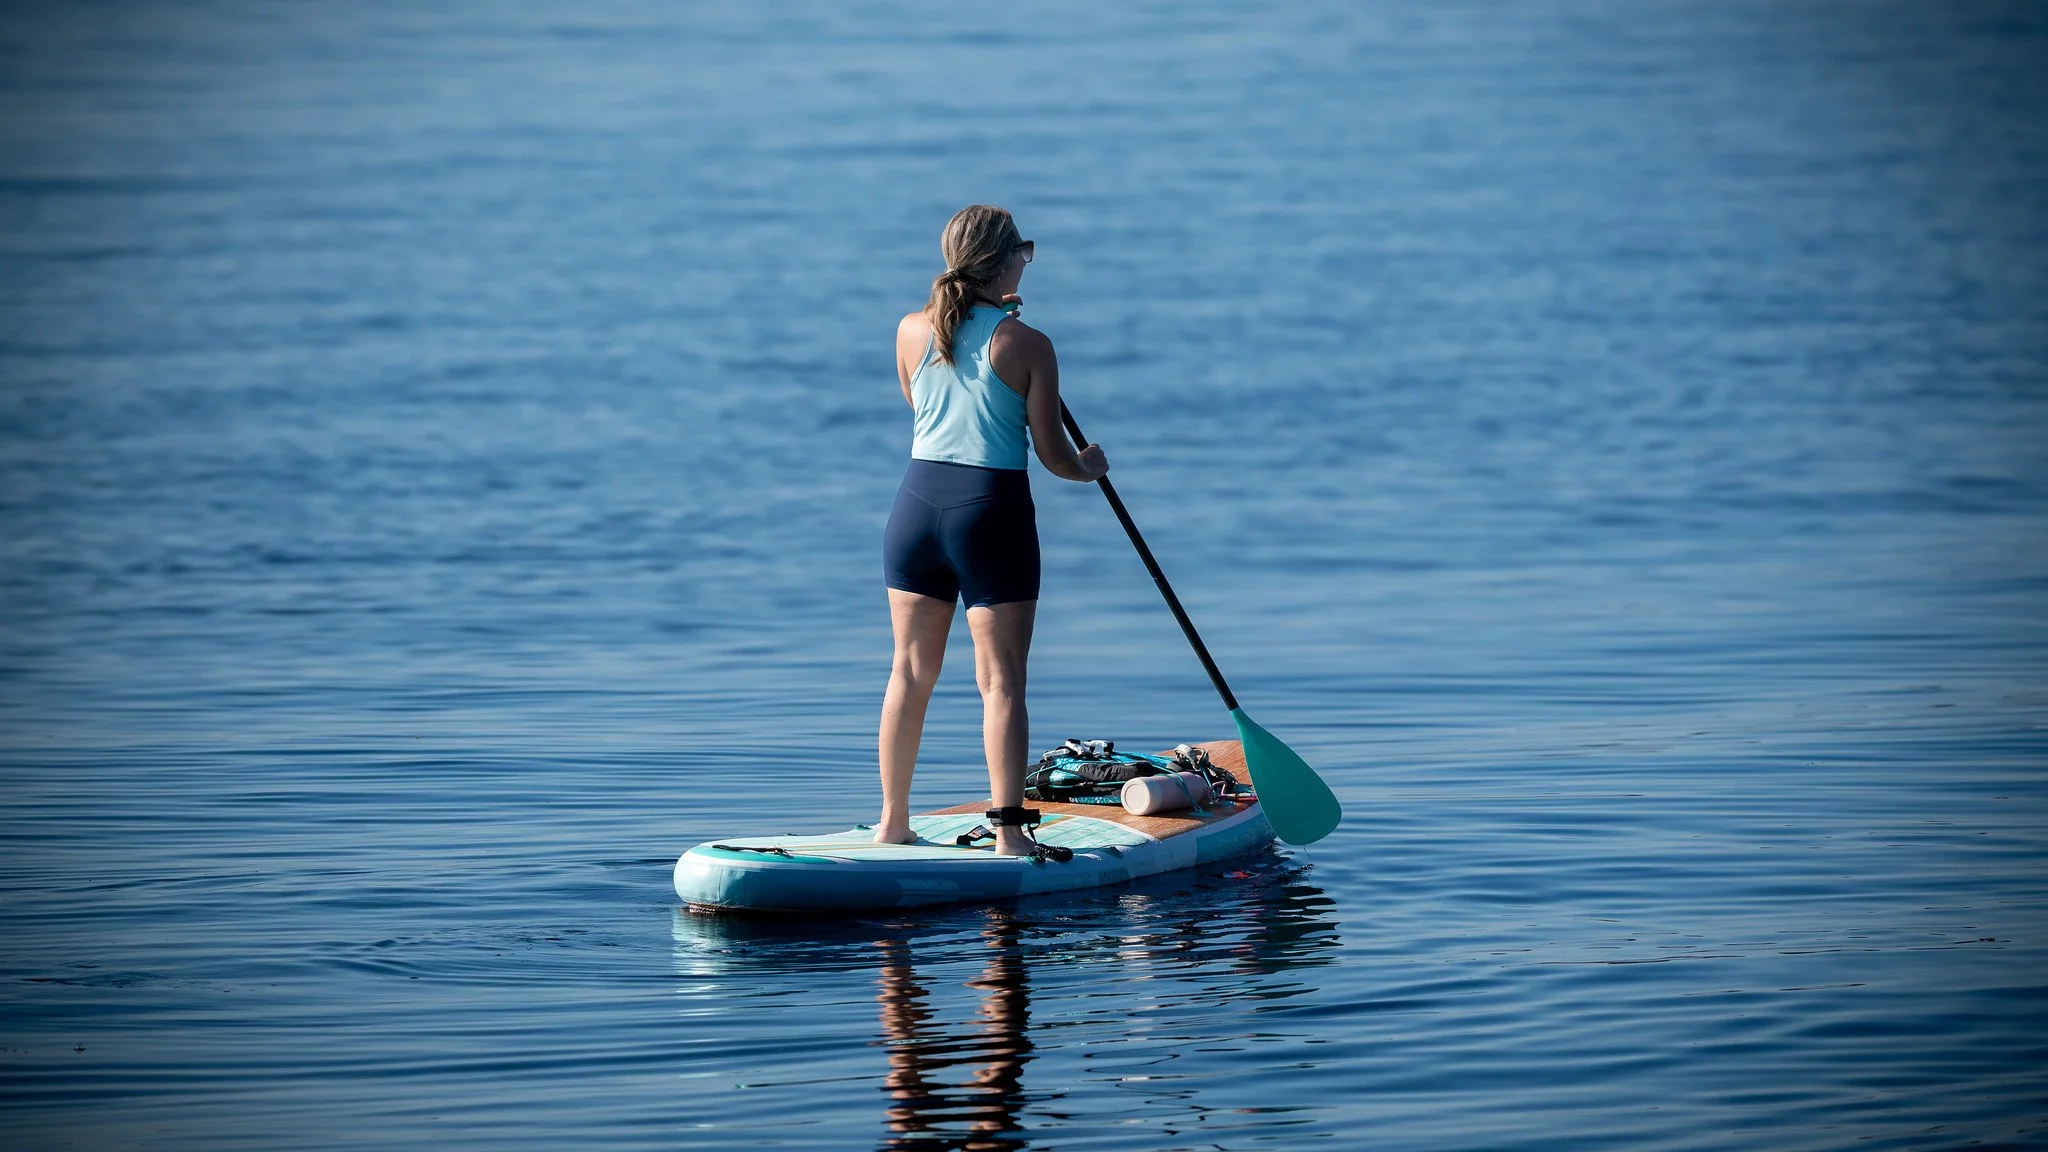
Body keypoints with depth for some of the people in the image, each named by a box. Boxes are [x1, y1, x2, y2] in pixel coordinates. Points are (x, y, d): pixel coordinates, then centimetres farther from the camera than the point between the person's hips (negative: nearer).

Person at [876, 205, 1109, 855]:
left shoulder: (912, 332, 2)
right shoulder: (1027, 345, -9)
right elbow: (1052, 455, -6)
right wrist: (1089, 467, 17)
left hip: (918, 502, 4)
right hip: (991, 509, -4)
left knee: (911, 672, 14)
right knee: (1001, 681, 0)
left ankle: (892, 823, 20)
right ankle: (1007, 834, -1)